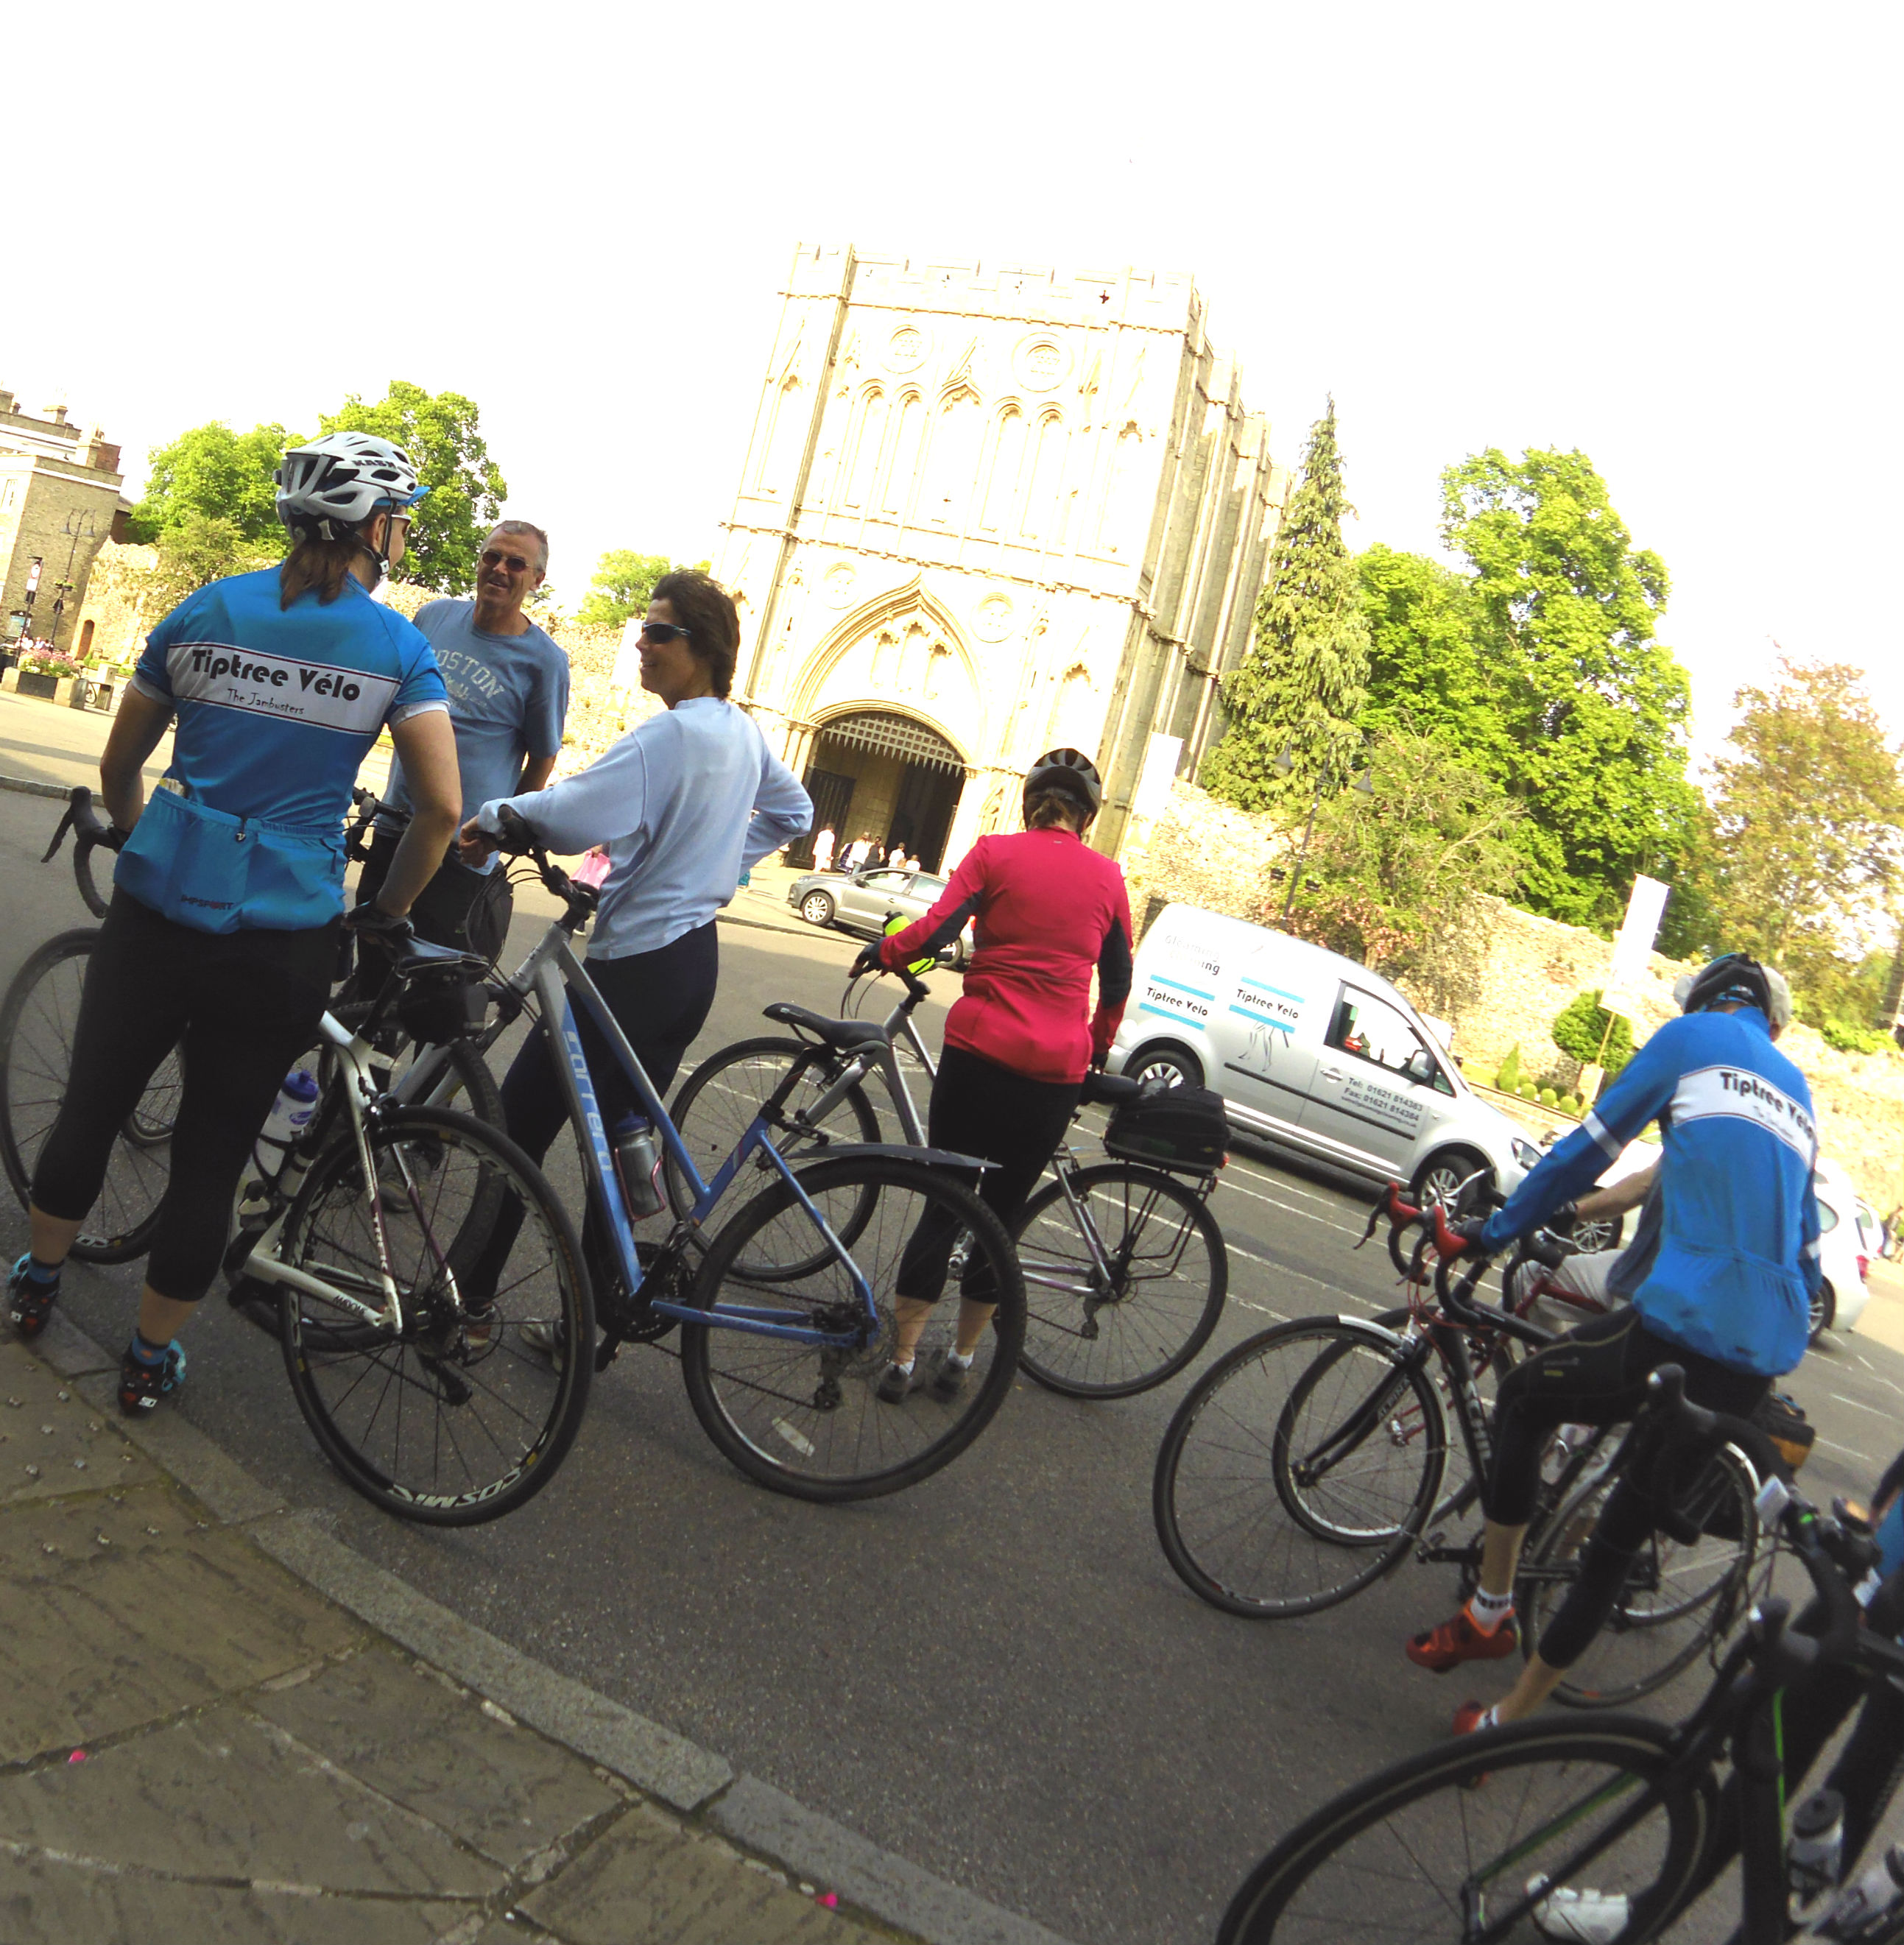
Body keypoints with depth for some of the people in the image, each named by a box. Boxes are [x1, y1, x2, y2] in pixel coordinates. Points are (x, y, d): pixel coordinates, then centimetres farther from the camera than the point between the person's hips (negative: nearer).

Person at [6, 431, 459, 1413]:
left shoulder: (204, 610, 4)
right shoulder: (397, 648, -6)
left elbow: (117, 769, 11)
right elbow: (440, 806, -12)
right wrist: (387, 915, 3)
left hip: (156, 908, 3)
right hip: (281, 940, -3)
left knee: (92, 1102, 24)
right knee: (213, 1155, 12)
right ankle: (150, 1358, 26)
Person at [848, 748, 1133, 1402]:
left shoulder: (995, 852, 0)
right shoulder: (1107, 877, 7)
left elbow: (935, 930, -11)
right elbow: (1118, 983, 13)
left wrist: (879, 953, 7)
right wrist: (1095, 1051, 27)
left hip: (980, 1050, -1)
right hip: (1057, 1070, 2)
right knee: (1002, 1212, 15)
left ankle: (901, 1359, 12)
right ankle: (960, 1359, 24)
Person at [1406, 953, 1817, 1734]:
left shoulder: (1693, 1034, 6)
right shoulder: (1798, 1092, 25)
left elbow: (1590, 1148, 5)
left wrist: (1498, 1229, 15)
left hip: (1681, 1320, -6)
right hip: (1762, 1361, 7)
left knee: (1524, 1398, 19)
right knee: (1623, 1538, 13)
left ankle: (1490, 1612, 20)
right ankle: (1511, 1718, 23)